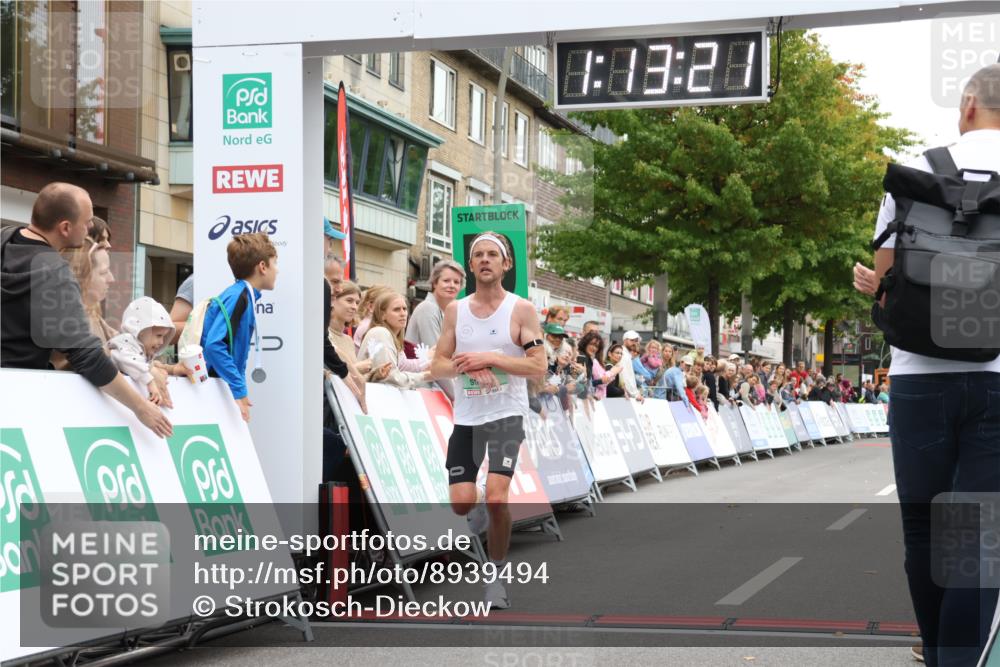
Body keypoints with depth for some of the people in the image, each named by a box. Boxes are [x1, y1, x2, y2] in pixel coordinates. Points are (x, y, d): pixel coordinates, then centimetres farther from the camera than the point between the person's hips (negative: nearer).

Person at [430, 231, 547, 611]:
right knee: (461, 503, -3)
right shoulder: (455, 311, 8)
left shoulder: (521, 309, -4)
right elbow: (437, 367, 7)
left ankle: (497, 576, 2)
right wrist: (464, 365, -13)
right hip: (466, 417, 4)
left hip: (506, 415, -4)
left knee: (496, 498, -17)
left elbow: (538, 366, -9)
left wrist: (491, 358, -18)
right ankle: (484, 507, 35)